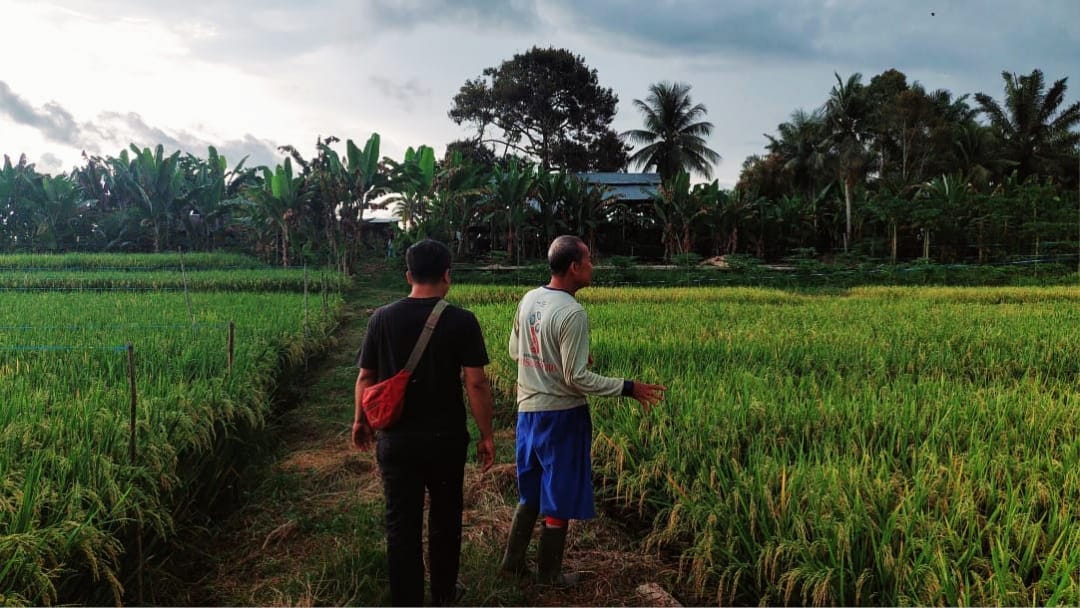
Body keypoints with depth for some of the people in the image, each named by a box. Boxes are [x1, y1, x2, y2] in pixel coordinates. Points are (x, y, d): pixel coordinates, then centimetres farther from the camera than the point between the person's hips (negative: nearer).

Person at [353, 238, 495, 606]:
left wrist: (361, 421, 20)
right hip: (445, 438, 0)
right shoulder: (461, 321, -10)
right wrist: (486, 435, -3)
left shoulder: (382, 319, -2)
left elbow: (365, 377, 4)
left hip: (396, 439, 1)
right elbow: (476, 384, -13)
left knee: (402, 524, 8)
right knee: (445, 518, 18)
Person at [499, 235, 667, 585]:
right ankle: (549, 573, 23)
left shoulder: (529, 300, 2)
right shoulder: (572, 313, -22)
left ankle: (513, 562, 30)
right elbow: (576, 379, -21)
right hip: (561, 414, -7)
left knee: (530, 492, 21)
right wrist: (628, 388, -17)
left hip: (528, 409, 7)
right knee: (560, 497, 10)